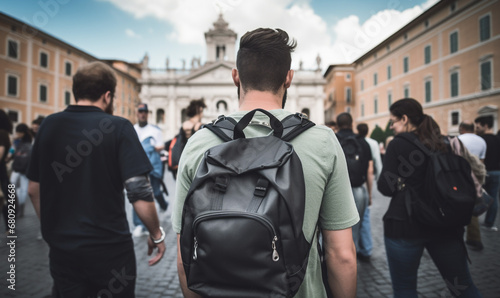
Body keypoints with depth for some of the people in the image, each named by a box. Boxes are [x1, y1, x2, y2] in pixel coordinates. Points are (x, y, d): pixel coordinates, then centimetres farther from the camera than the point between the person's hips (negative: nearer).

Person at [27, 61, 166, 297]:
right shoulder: (118, 127, -14)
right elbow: (139, 192, -20)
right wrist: (157, 235, -6)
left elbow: (34, 189, 8)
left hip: (61, 247, 4)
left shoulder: (49, 125, 1)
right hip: (109, 247, -3)